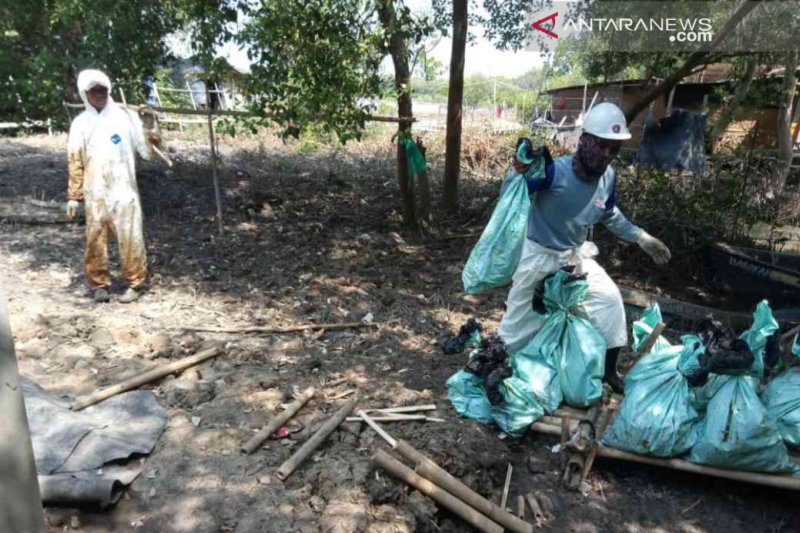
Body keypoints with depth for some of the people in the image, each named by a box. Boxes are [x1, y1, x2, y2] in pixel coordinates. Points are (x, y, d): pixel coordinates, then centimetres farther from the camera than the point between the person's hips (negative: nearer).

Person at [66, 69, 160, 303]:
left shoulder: (125, 116, 3)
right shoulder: (81, 123, 6)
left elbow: (145, 148, 3)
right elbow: (75, 162, 8)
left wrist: (152, 139, -21)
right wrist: (73, 196, 5)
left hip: (123, 190, -2)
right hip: (95, 193, 2)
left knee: (129, 238, -2)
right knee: (95, 239, 7)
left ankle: (135, 283, 9)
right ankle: (99, 284, 19)